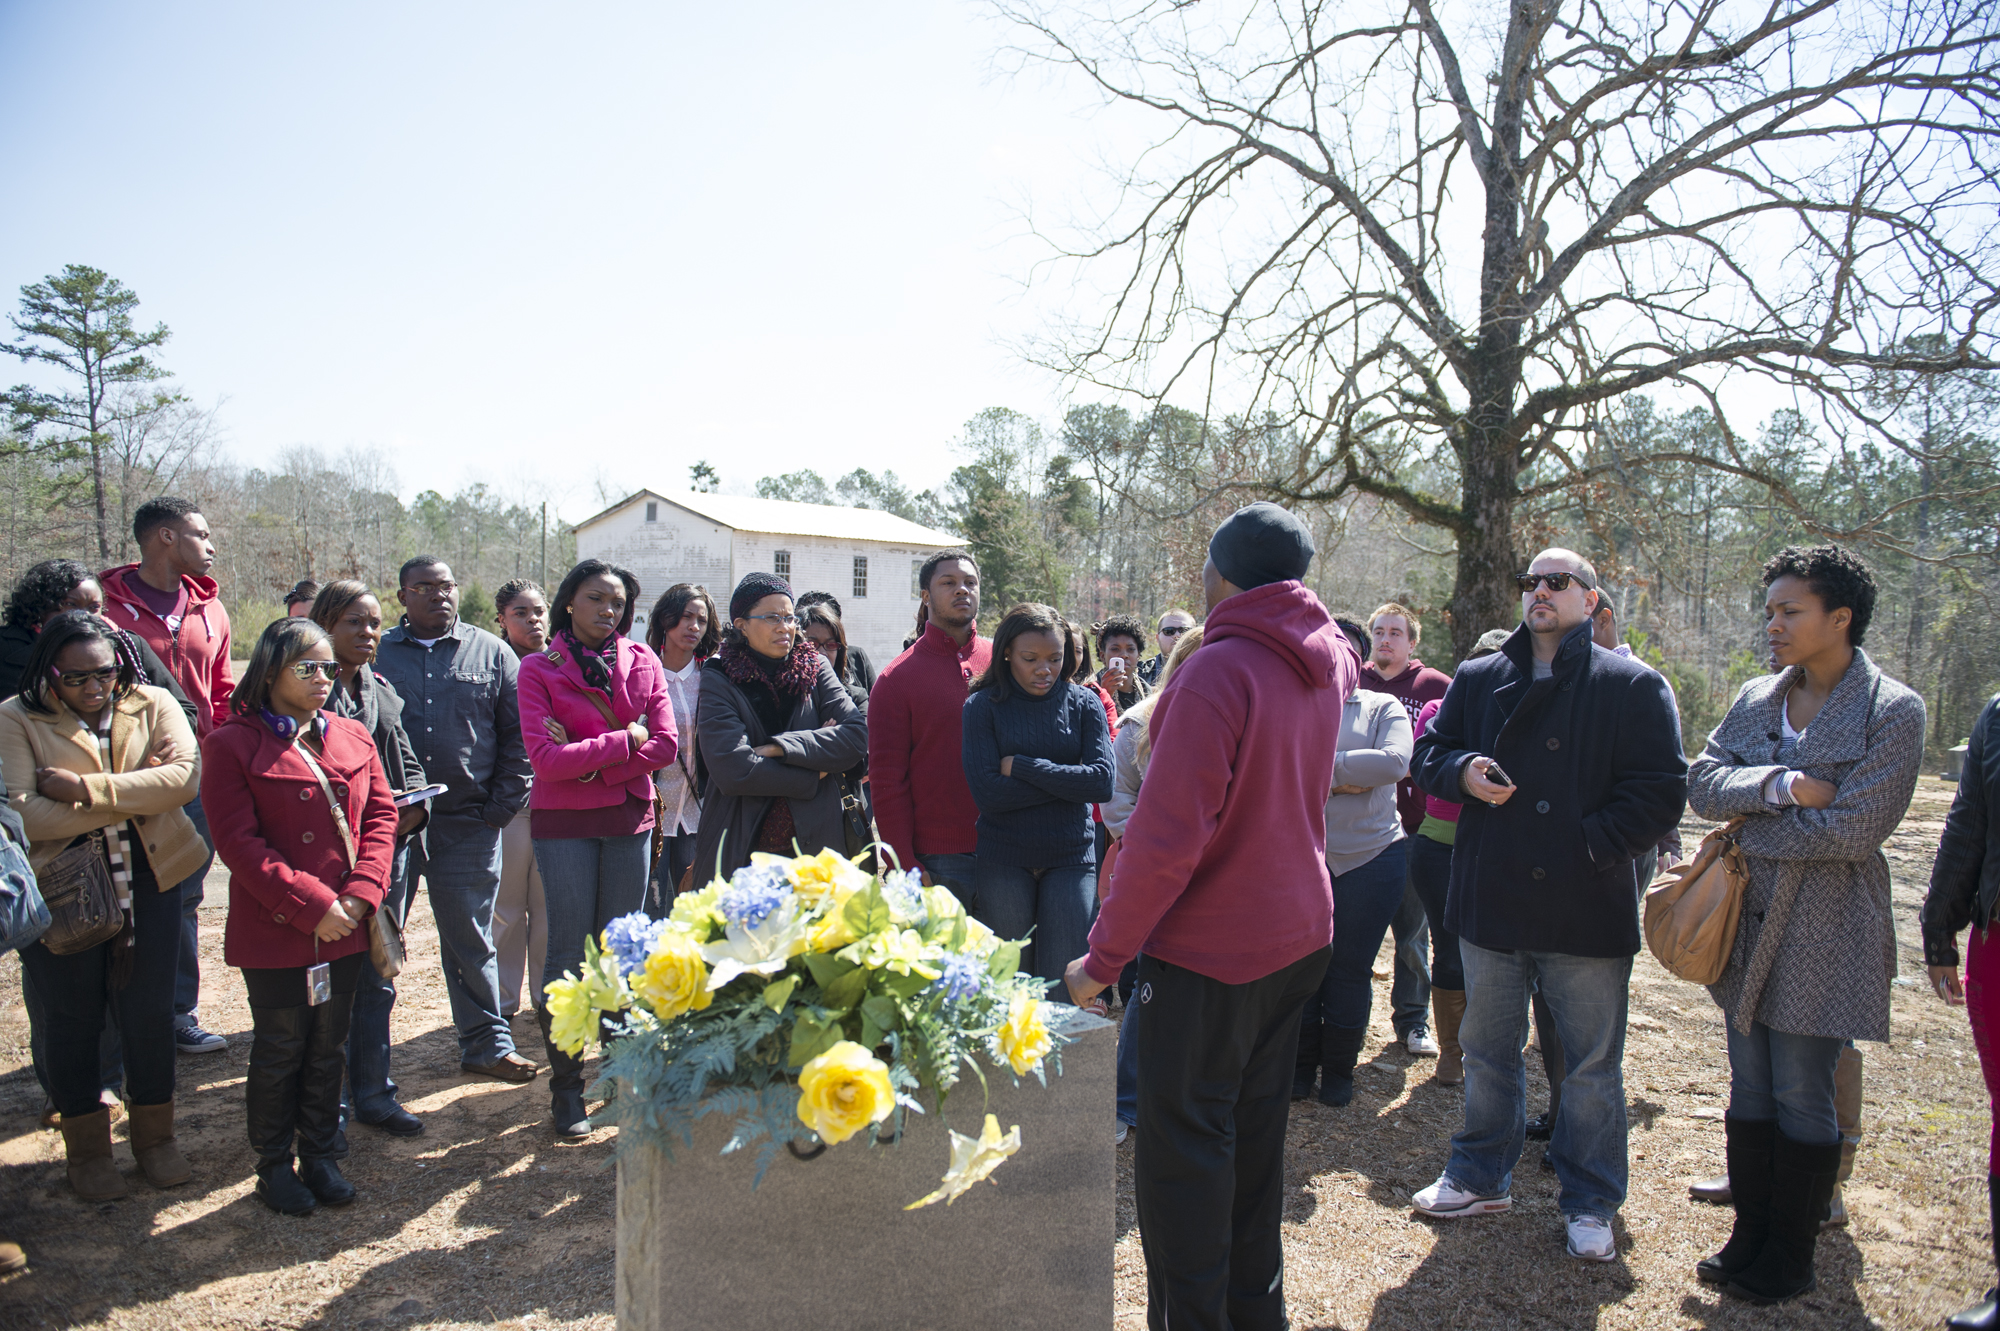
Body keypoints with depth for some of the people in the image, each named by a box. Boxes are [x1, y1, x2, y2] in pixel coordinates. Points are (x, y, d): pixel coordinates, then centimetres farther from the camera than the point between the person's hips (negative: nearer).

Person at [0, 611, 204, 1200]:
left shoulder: (152, 705, 0)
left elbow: (185, 775, -17)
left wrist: (83, 789, -21)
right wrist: (136, 794, -18)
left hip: (148, 882, 1)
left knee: (150, 1013, 10)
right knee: (71, 1020, 12)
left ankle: (154, 1135, 30)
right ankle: (87, 1147, 31)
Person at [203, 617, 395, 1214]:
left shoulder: (353, 736, 6)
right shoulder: (232, 745, -9)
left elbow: (380, 817, 5)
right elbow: (239, 843, -14)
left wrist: (361, 894, -10)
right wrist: (312, 906, -18)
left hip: (346, 927, 4)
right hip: (275, 933, -4)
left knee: (329, 1048, 14)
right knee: (280, 1052, 9)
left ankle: (320, 1157, 29)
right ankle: (274, 1165, 26)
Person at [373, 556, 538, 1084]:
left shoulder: (491, 654, 6)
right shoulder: (375, 654, 6)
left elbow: (517, 733, 5)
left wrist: (502, 806, -2)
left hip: (468, 824, 0)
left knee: (471, 941, 8)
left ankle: (488, 1044, 19)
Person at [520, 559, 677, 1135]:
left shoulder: (642, 661, 4)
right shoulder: (539, 668, -3)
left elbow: (666, 744, -4)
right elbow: (545, 758, -14)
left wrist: (589, 763, -13)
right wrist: (624, 741, -12)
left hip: (629, 818, 2)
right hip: (563, 823, -2)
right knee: (569, 954, 1)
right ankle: (565, 1088, 14)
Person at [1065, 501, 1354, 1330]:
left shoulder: (1219, 671, -22)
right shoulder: (1329, 661, 1)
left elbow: (1167, 839, -27)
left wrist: (1102, 957, -18)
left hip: (1210, 951, -8)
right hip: (1299, 935, 8)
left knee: (1183, 1149, 4)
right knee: (1256, 1132, 20)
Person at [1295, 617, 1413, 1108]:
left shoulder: (1384, 708, 5)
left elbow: (1396, 761, -14)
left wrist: (1321, 768, -13)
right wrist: (1346, 778, -17)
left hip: (1370, 858, 0)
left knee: (1351, 969, 8)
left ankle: (1339, 1069, 24)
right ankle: (1301, 1064, 25)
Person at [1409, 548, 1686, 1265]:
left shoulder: (1633, 686, -4)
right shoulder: (1477, 679, 7)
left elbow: (1661, 790, -7)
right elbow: (1428, 753, 12)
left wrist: (1593, 844, -16)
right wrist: (1462, 771, -9)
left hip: (1588, 908, -3)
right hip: (1491, 904, 3)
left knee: (1593, 1065, 9)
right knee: (1487, 1050, 17)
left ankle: (1590, 1202, 28)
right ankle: (1480, 1176, 35)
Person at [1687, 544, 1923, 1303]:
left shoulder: (1892, 712, -9)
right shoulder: (1755, 699, 7)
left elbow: (1852, 829, -18)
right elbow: (1701, 783, -2)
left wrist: (1751, 831, -9)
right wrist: (1778, 786, -18)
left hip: (1823, 934, -5)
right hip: (1746, 926, 5)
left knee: (1802, 1099, 5)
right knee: (1750, 1092, 13)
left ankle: (1789, 1262, 21)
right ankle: (1750, 1240, 27)